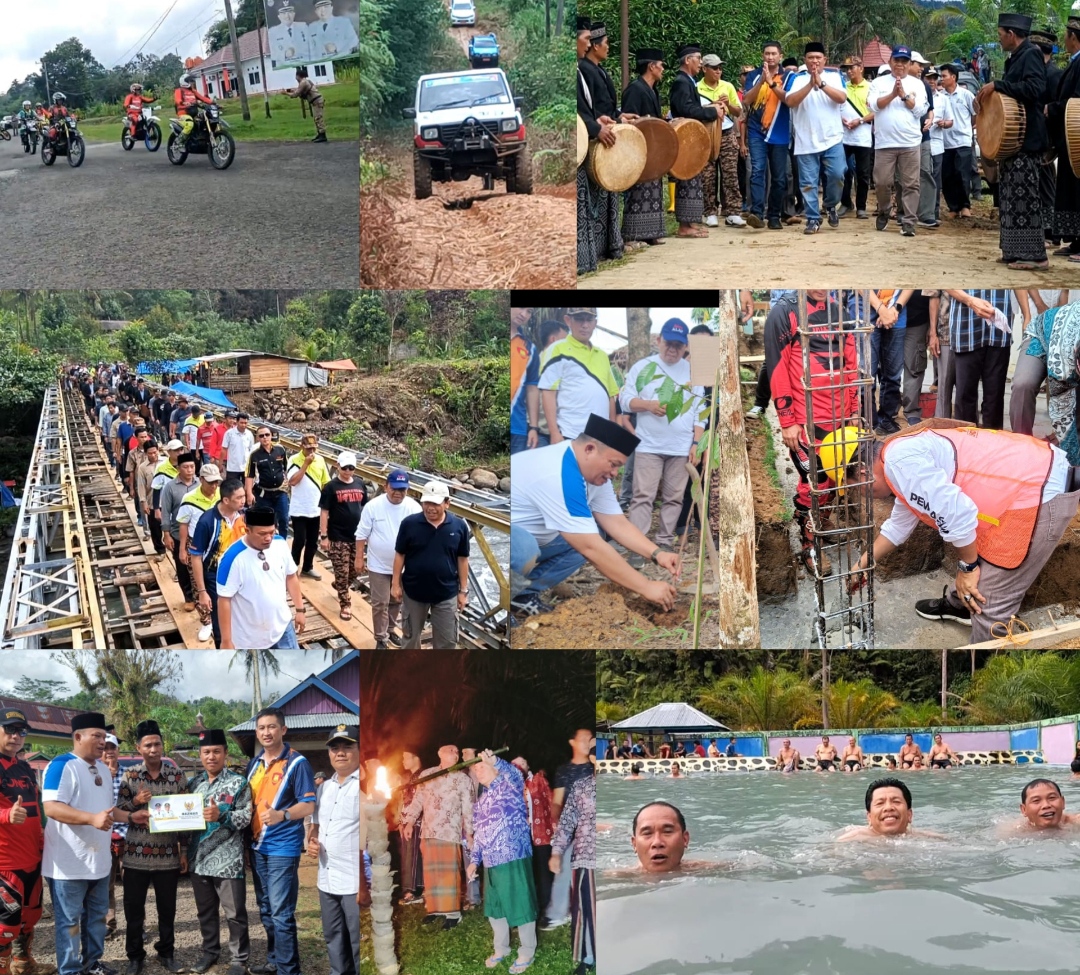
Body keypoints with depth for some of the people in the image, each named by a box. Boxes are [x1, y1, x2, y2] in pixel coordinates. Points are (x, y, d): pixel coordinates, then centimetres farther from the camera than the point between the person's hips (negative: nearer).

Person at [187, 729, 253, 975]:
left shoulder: (238, 783, -3)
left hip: (228, 859, -5)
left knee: (235, 911, 0)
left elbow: (246, 817, -9)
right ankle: (209, 952, 29)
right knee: (205, 909, 15)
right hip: (199, 858, 5)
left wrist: (221, 816, -23)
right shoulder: (194, 784, 11)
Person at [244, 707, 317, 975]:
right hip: (257, 846, 7)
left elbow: (308, 805, -14)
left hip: (283, 847, -7)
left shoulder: (297, 762, -10)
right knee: (266, 911, 15)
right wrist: (248, 837, 10)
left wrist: (281, 815, -32)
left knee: (281, 914, -8)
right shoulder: (254, 764, 11)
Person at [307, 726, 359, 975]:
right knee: (334, 941, 18)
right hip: (327, 880, 8)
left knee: (359, 945, -3)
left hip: (356, 882, -8)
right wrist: (311, 842, 5)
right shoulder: (324, 787, 15)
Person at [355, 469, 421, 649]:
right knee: (380, 603, 2)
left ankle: (390, 630, 38)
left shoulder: (414, 508, -9)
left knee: (396, 601, 19)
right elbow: (362, 534, -6)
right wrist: (359, 558, -5)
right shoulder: (373, 506, -14)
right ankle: (381, 638, 14)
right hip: (379, 566, -3)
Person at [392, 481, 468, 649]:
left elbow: (462, 559, 0)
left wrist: (463, 590, 2)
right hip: (413, 591, 0)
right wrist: (395, 583, -3)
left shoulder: (459, 526, -8)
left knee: (447, 640, 7)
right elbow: (399, 555, -2)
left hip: (446, 593, 0)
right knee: (411, 635, 17)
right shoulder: (409, 523, -11)